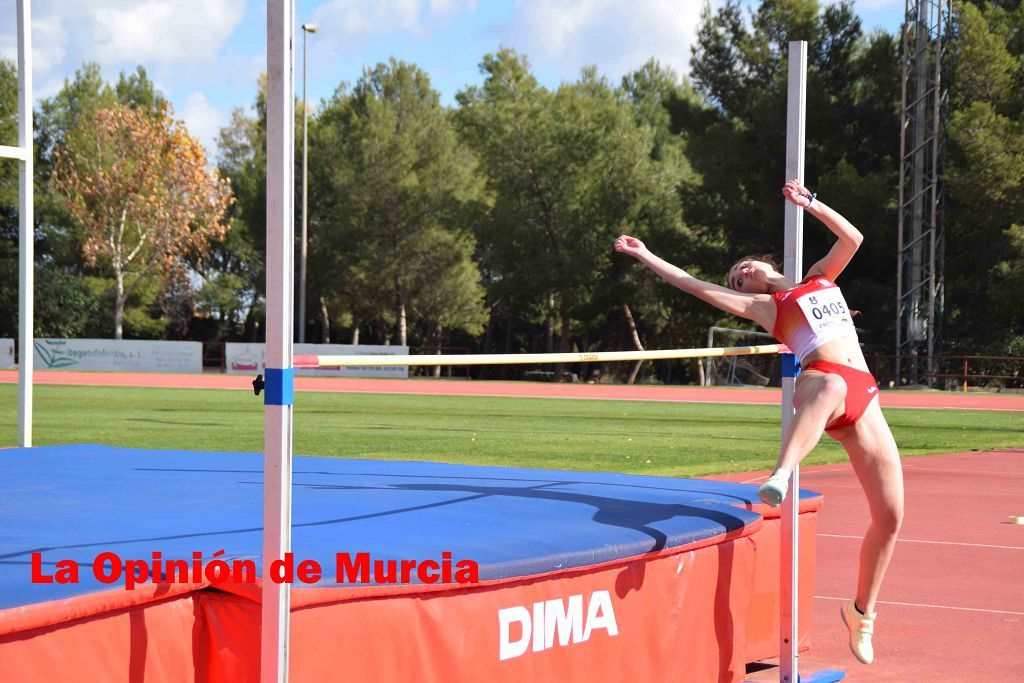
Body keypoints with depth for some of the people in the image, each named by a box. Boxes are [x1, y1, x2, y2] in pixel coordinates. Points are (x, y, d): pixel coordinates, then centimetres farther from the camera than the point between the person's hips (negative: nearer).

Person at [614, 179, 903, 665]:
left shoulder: (821, 278, 31)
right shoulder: (762, 306, 17)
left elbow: (852, 239, 25)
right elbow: (697, 287, 11)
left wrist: (809, 202, 22)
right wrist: (646, 256, 11)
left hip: (863, 400, 5)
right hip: (817, 383, -5)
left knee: (889, 516, -1)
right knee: (831, 384, -46)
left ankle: (862, 611, 18)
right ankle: (780, 478, -68)